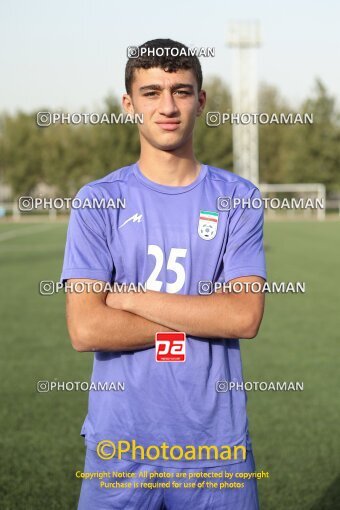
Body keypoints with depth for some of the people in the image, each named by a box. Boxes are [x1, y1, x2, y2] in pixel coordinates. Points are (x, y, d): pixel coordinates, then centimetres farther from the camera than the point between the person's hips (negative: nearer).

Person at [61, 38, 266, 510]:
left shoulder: (237, 198, 3)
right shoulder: (98, 201, -1)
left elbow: (245, 318, -10)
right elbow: (85, 329, -11)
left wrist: (131, 299, -11)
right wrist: (199, 318, -9)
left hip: (216, 446, 1)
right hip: (120, 448, -1)